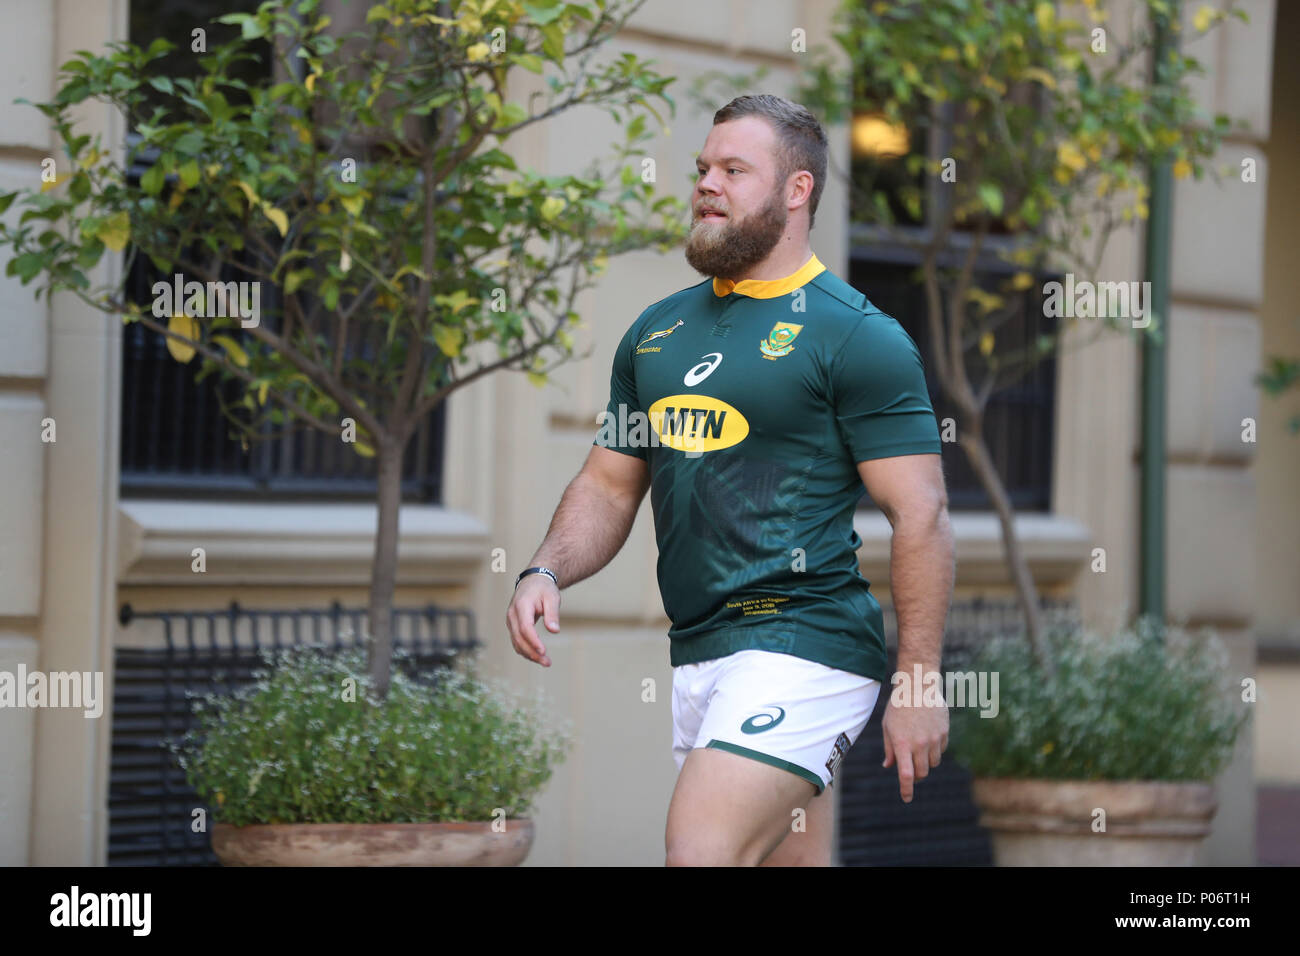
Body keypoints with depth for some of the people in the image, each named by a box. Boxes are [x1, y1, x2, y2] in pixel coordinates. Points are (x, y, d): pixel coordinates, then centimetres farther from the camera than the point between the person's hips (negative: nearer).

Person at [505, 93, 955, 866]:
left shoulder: (856, 336, -6)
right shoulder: (657, 332, 16)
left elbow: (921, 516, -9)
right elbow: (609, 486, 23)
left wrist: (919, 685, -13)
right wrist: (545, 573, 3)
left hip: (804, 649, -7)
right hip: (698, 653, 7)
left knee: (699, 853, -20)